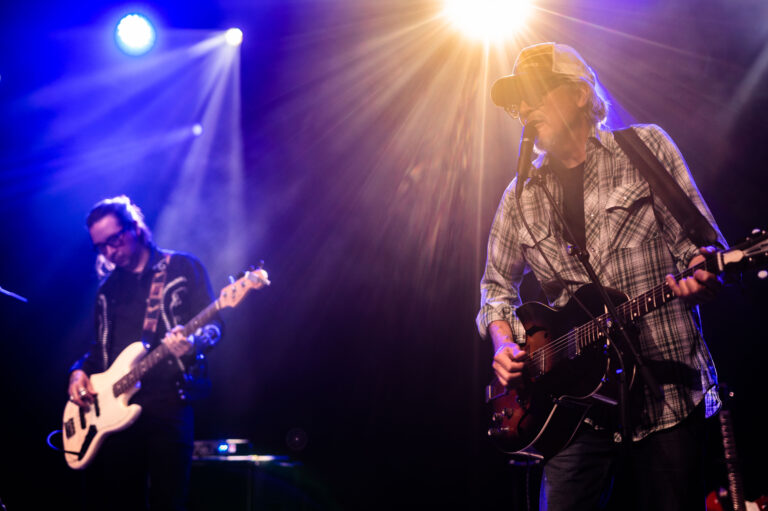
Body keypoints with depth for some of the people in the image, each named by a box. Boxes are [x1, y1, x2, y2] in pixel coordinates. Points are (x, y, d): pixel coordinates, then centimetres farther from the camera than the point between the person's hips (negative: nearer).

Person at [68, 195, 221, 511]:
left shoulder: (183, 268, 5)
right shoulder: (108, 288, 21)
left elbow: (213, 325, -1)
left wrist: (193, 341, -23)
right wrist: (80, 371, 5)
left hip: (168, 402, -5)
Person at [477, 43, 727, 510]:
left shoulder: (646, 148, 4)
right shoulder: (521, 196, 13)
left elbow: (703, 249, 0)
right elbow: (498, 285, 22)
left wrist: (701, 282, -23)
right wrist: (504, 345, 3)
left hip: (667, 393, -2)